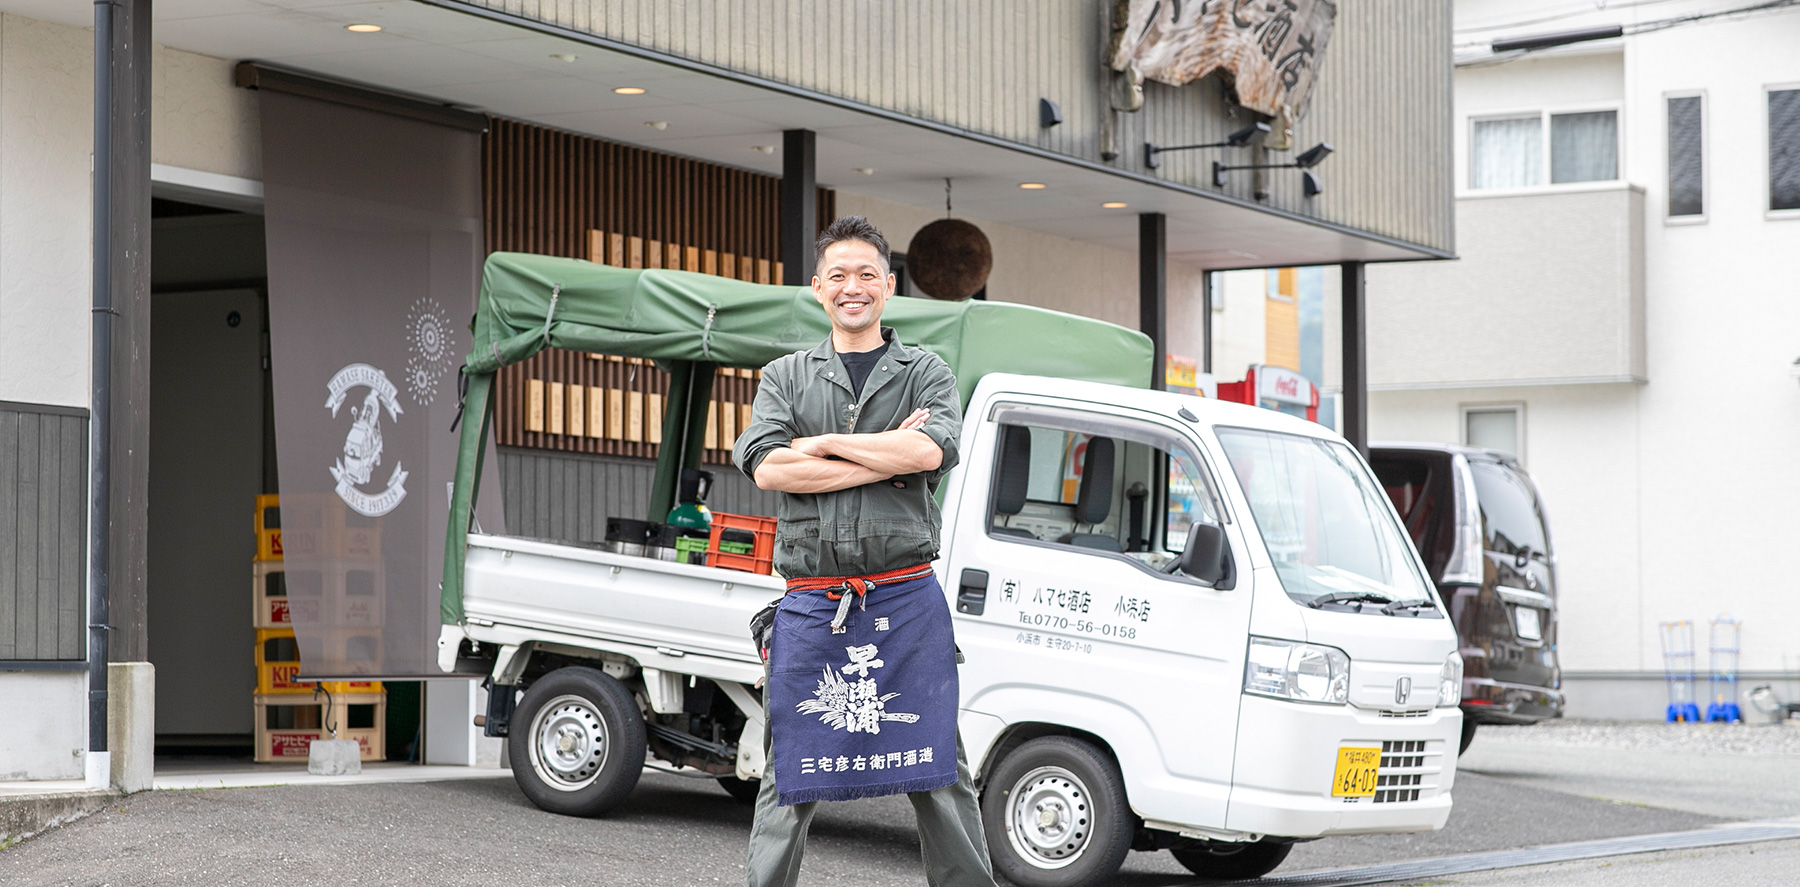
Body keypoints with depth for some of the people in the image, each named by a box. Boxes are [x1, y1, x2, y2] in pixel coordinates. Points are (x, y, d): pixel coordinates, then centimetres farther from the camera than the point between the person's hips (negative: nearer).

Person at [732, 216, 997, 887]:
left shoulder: (925, 373, 10)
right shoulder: (786, 377, 12)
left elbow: (929, 453, -10)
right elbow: (767, 467, -6)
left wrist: (819, 443, -6)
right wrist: (885, 460, -8)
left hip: (905, 600, -1)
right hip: (811, 602, 1)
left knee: (939, 777, 2)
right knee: (789, 781, 4)